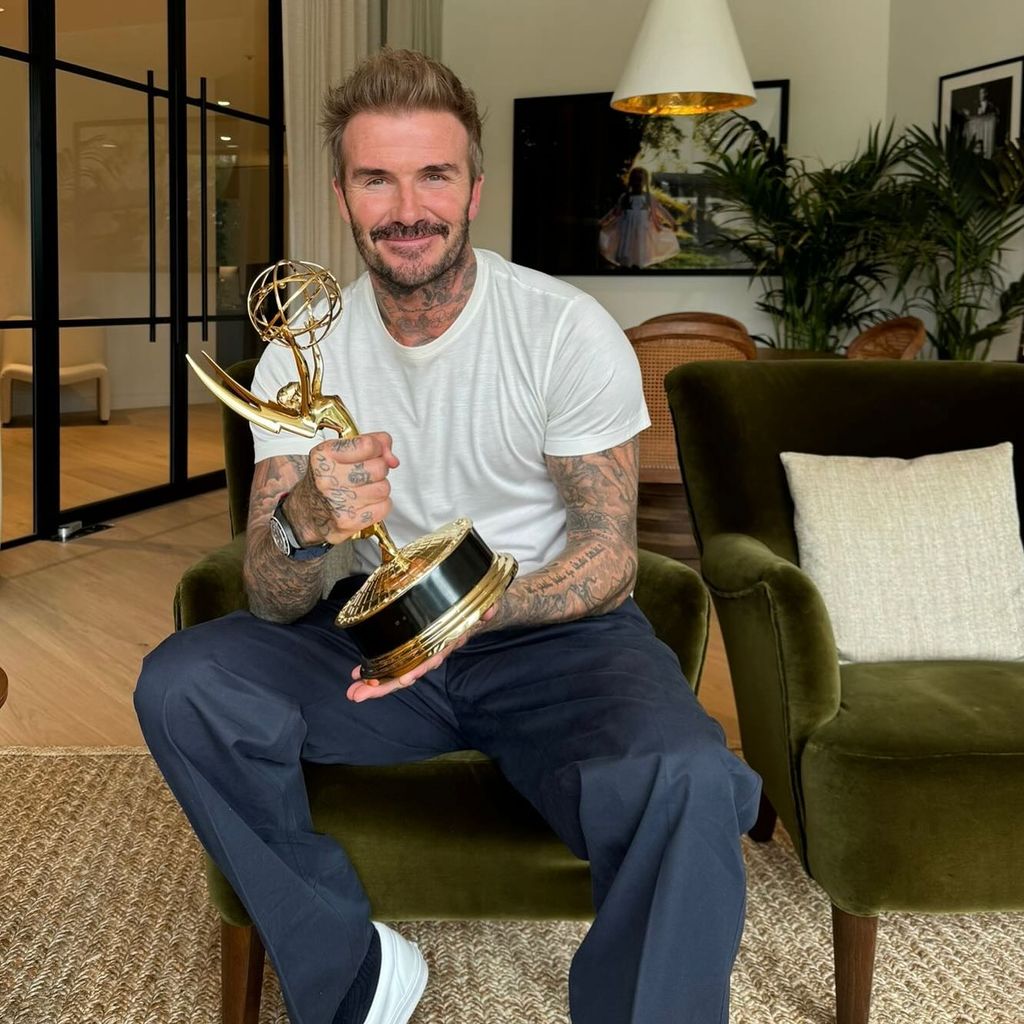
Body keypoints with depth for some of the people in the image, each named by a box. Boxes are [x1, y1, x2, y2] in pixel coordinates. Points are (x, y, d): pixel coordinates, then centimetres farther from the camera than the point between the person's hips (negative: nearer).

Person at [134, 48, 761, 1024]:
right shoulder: (301, 352, -2)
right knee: (180, 685, -20)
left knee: (687, 780, -35)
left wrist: (470, 612, -29)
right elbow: (275, 601, -7)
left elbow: (609, 554, -9)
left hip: (554, 631, -3)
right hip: (379, 635, 4)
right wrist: (304, 525, -32)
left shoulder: (569, 331, -11)